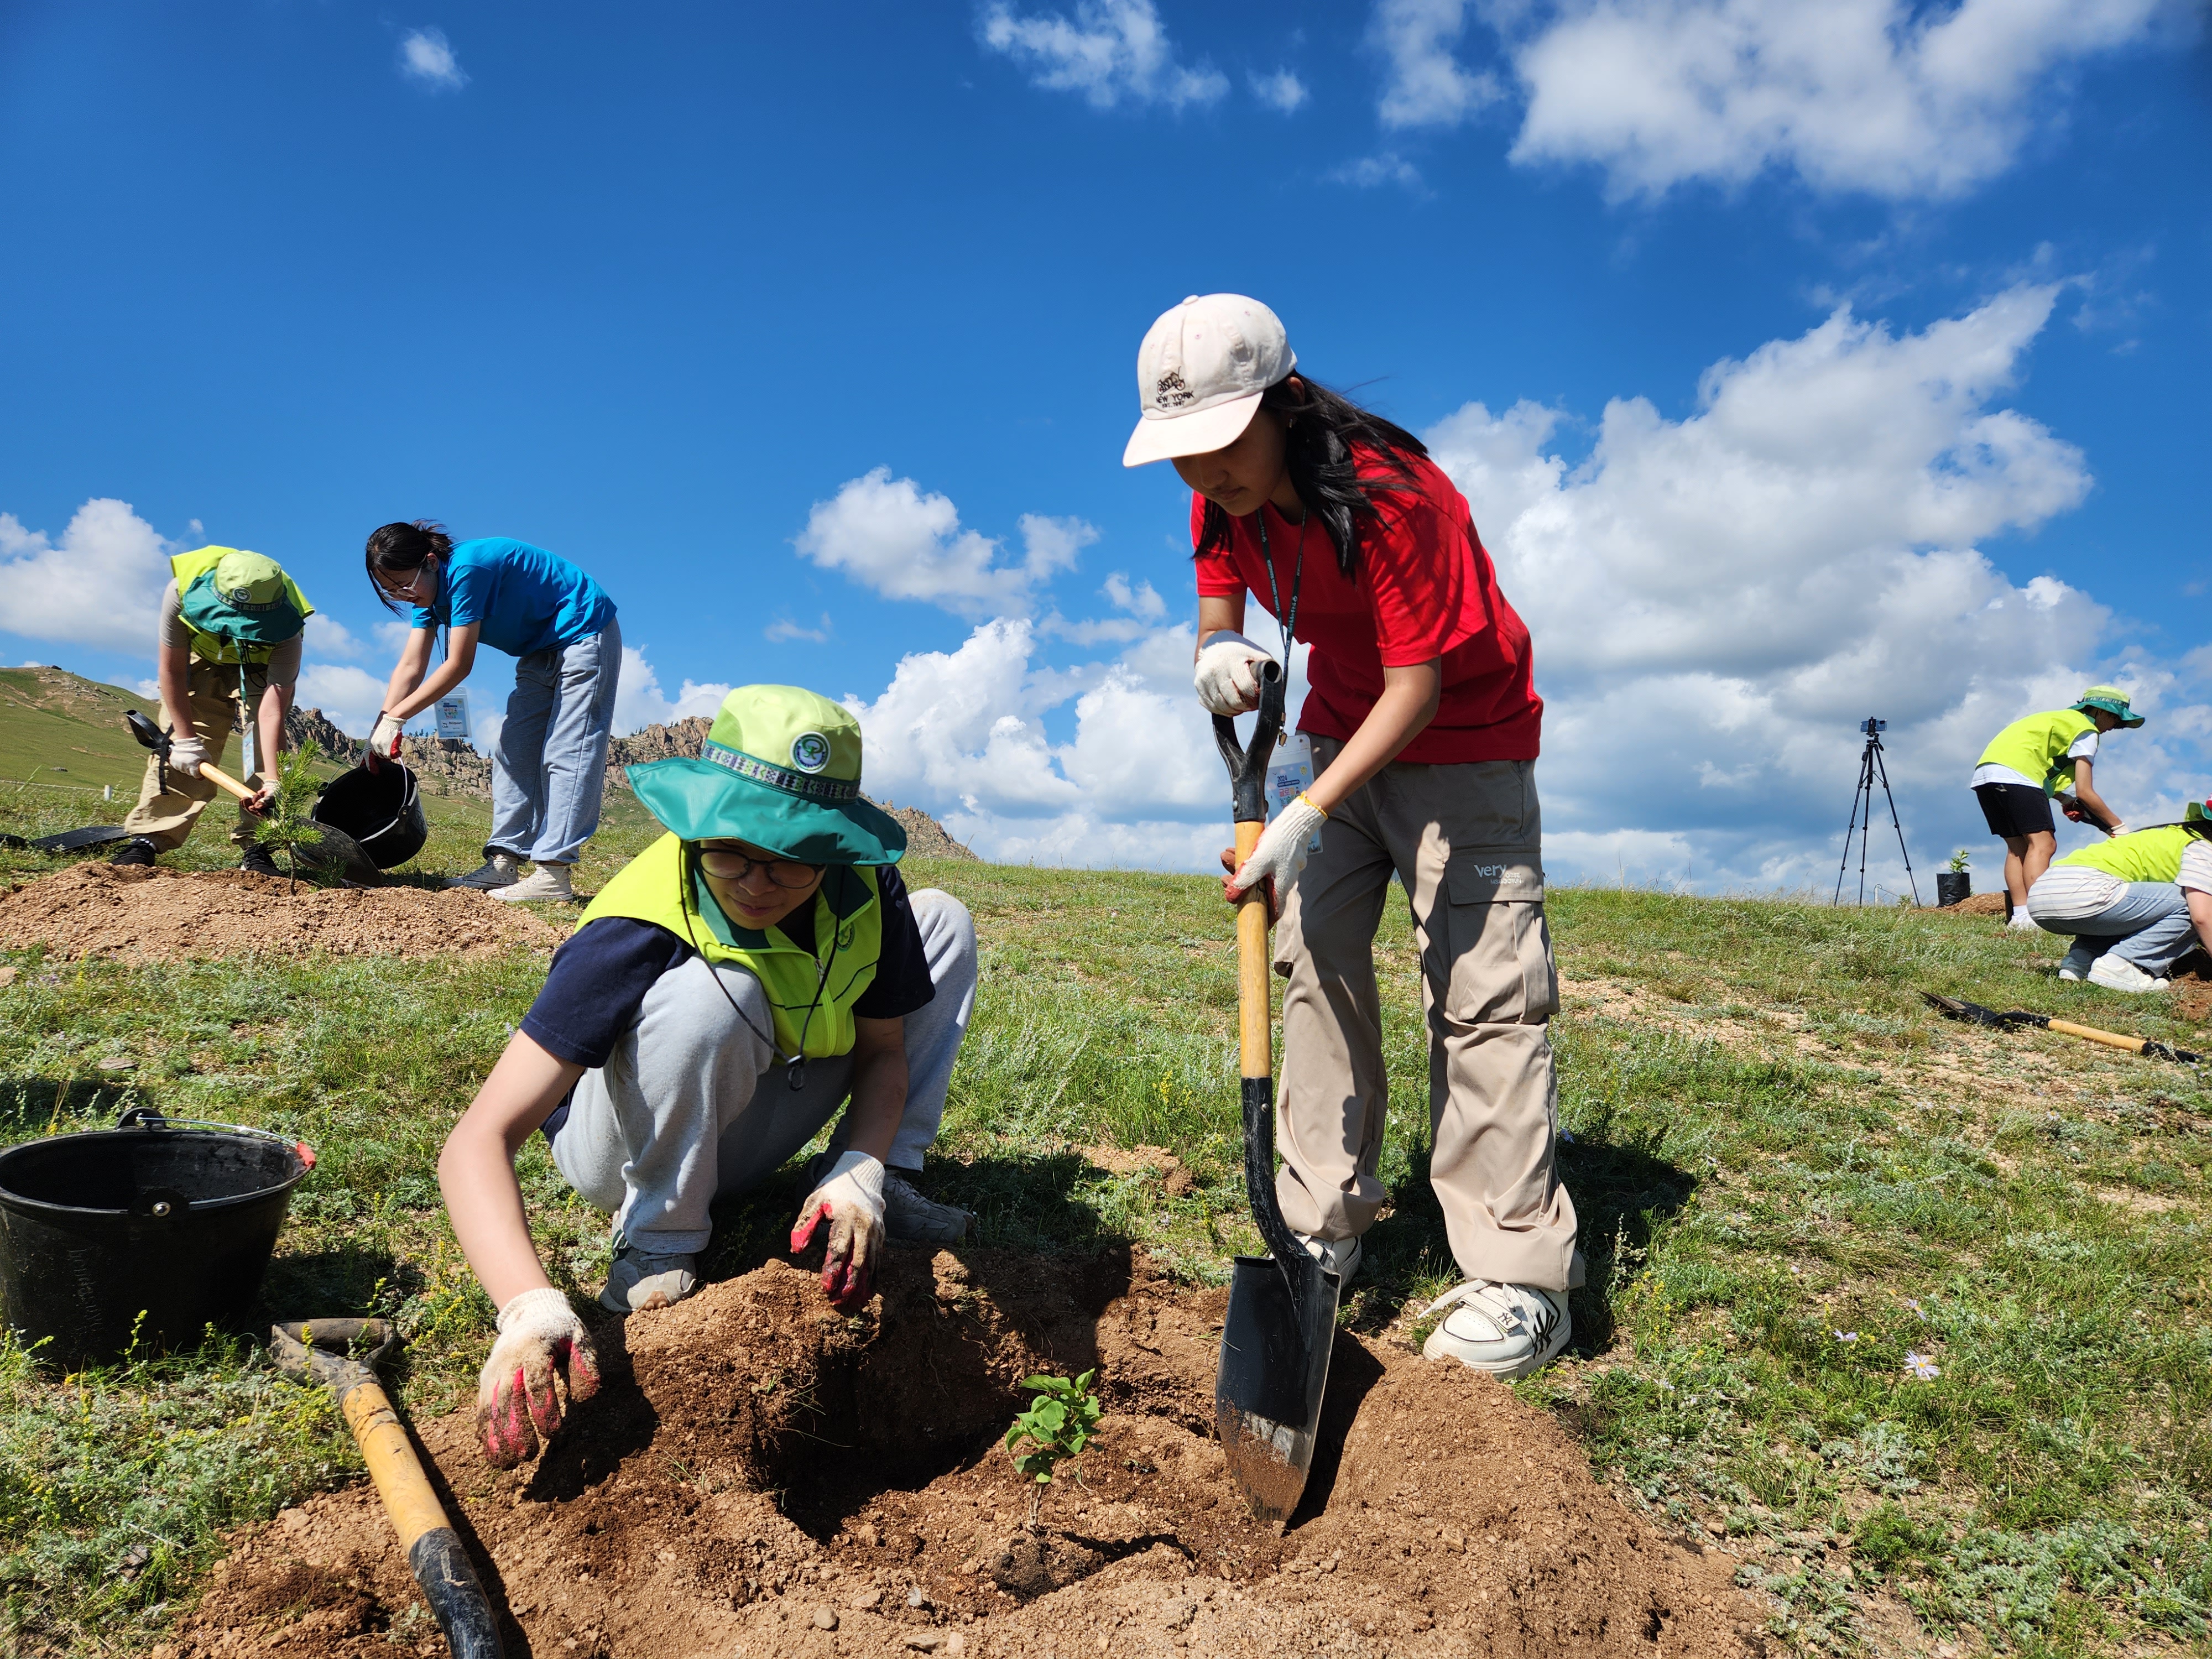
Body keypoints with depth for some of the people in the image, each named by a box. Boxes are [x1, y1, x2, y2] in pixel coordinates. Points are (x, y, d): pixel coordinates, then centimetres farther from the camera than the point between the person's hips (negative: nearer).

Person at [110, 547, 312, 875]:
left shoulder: (286, 626, -40)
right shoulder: (183, 589, -37)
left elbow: (272, 711, -41)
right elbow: (171, 669, -24)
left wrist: (271, 780, -47)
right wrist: (185, 738, -22)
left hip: (264, 665, -2)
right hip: (202, 656, 2)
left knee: (263, 745, -20)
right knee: (178, 748, -10)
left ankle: (255, 848, -18)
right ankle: (148, 838, -2)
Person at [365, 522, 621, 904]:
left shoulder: (466, 568, -26)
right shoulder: (429, 591, 2)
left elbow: (459, 666, -25)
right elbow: (411, 668, -1)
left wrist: (394, 718, -19)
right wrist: (381, 729, -11)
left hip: (583, 637, -10)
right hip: (541, 652, 10)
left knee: (566, 753, -15)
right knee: (514, 751, 6)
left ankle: (553, 873, -20)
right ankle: (504, 863, 7)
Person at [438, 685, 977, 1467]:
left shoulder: (865, 890, -20)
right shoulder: (640, 930, -35)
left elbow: (884, 1050, -7)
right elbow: (477, 1143, -39)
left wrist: (860, 1176, -26)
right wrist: (533, 1308, -55)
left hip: (742, 1134, 5)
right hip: (620, 1147, -5)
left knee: (943, 918, -4)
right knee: (711, 992, -39)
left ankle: (886, 1182, 1)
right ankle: (654, 1255, -18)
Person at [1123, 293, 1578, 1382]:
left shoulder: (1390, 496, -29)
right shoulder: (1222, 498, -7)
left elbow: (1419, 684, -29)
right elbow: (1218, 612, 1)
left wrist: (1309, 817, -36)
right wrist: (1217, 658, -25)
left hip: (1461, 741, -7)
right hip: (1344, 730, 7)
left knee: (1481, 990, -11)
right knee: (1312, 957, 2)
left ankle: (1521, 1280, -5)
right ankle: (1323, 1230, 12)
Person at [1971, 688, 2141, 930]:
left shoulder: (2061, 720, 32)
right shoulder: (2086, 730, 6)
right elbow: (2085, 792, 1)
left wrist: (2070, 803, 12)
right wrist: (2118, 826, 10)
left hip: (1983, 772, 9)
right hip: (2016, 773, -9)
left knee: (2018, 846, 10)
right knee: (2042, 843, -10)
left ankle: (2018, 915, 4)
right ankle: (2035, 916, -20)